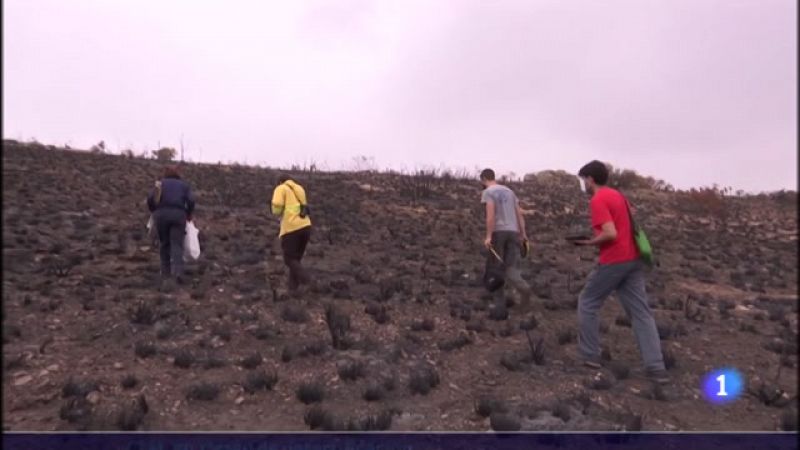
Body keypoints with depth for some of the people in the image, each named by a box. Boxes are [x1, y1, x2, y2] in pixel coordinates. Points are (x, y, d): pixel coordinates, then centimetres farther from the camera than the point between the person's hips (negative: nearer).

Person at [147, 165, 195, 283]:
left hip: (161, 214, 1)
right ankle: (178, 271, -22)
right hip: (178, 214, -1)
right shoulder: (184, 185, 17)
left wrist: (154, 212, 20)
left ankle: (166, 271, 15)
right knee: (177, 244, -5)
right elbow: (191, 201, 2)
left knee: (164, 243, 13)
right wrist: (189, 215, 16)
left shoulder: (160, 183, 17)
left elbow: (150, 199, 4)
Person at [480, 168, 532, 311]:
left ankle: (500, 303, 9)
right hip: (513, 231, 5)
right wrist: (523, 233, 13)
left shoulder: (488, 192, -2)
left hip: (497, 232, -5)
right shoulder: (509, 191, 19)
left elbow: (491, 214, -16)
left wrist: (488, 236, -19)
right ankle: (523, 288, -24)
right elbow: (519, 213, 14)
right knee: (511, 268, 5)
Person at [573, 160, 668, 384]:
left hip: (613, 262, -8)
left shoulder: (597, 200, -12)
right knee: (641, 312, 6)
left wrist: (589, 242, -6)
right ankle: (656, 368, 3)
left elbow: (610, 234, -21)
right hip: (633, 259, 8)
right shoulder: (618, 195, 17)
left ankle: (590, 356, 14)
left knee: (587, 304, 9)